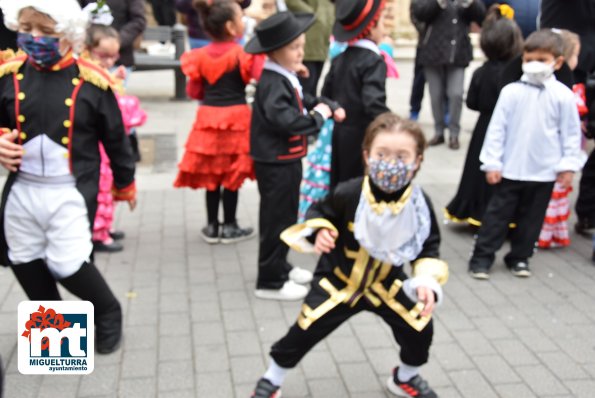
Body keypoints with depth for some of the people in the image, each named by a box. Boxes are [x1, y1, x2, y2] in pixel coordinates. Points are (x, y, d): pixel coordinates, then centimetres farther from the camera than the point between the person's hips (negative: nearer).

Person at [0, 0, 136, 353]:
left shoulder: (91, 81, -11)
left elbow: (115, 138, 0)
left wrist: (125, 185, 10)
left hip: (70, 193, -4)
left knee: (67, 265, -8)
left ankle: (108, 313, 24)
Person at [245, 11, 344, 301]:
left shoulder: (286, 78, 10)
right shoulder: (272, 83, -23)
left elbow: (303, 101, 17)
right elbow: (287, 121, -33)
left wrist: (328, 106, -2)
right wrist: (319, 117, -19)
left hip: (286, 160, 10)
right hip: (275, 163, -10)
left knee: (286, 216, 21)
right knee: (276, 219, -1)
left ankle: (280, 266, 36)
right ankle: (270, 282, 10)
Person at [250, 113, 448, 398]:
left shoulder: (420, 205, -19)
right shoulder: (348, 194, -26)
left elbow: (428, 249, -7)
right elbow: (319, 212, -7)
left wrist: (427, 282, -23)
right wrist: (318, 232, -28)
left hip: (387, 283, 3)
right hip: (338, 280, -2)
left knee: (420, 327, 0)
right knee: (306, 329, -3)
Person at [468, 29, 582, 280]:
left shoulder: (563, 96, -5)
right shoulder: (511, 92, -6)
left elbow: (571, 134, 1)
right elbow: (497, 128, -4)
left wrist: (568, 165, -1)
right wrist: (492, 163, -5)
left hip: (544, 173, 1)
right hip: (510, 170, -1)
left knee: (531, 217, 13)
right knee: (498, 213, 6)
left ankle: (519, 257, 28)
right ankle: (482, 257, 14)